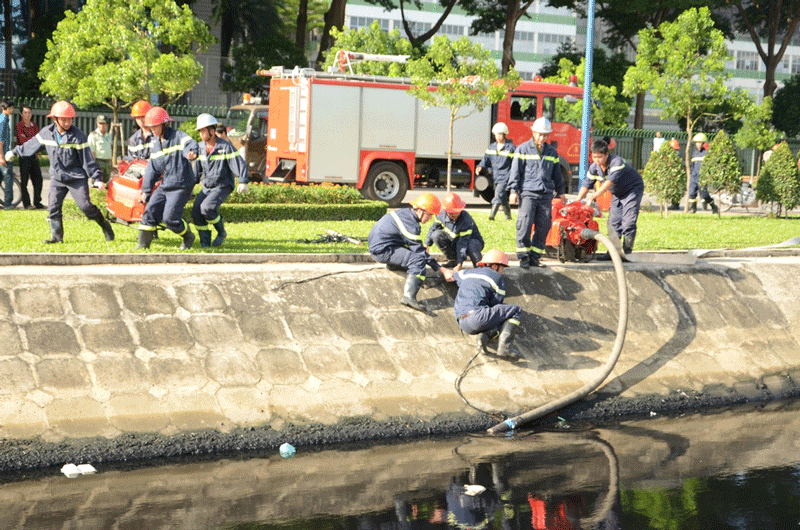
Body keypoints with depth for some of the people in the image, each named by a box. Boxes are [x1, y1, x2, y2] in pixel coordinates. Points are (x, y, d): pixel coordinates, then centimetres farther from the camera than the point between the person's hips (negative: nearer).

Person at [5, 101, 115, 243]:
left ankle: (105, 225, 12)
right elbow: (31, 145, 18)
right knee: (53, 207, -4)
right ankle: (56, 236, 6)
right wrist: (15, 152, 28)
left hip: (77, 177, -4)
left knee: (85, 206, -9)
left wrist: (96, 177, -13)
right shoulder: (46, 132, -1)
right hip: (57, 178, 4)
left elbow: (87, 158, -11)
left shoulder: (78, 135, -13)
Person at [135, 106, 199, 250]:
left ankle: (188, 236, 15)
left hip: (181, 186, -7)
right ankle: (143, 243, 9)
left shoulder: (178, 136, -10)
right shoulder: (155, 143, 12)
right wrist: (146, 191, 20)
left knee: (169, 217, -11)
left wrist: (191, 152, -58)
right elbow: (152, 168, 20)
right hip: (164, 185, 7)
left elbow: (190, 143, -33)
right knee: (150, 211, -2)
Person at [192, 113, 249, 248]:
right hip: (207, 186, 6)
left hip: (223, 186, -6)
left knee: (207, 208, -26)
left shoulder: (225, 146, -13)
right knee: (196, 212, -10)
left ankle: (222, 232, -3)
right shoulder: (201, 148, 7)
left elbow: (239, 164, -16)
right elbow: (197, 169, 20)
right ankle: (205, 241, 3)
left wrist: (243, 182, -26)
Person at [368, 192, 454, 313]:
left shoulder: (405, 213, 8)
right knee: (418, 260, -25)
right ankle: (409, 296, -38)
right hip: (382, 251, -10)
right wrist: (442, 270, -14)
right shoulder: (411, 225, -20)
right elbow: (420, 252, -16)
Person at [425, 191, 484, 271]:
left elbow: (463, 243, -36)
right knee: (436, 234, -19)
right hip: (454, 241, 5)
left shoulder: (466, 220, -32)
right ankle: (453, 260, 0)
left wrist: (459, 264, -40)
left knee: (471, 246, -43)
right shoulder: (441, 216, -16)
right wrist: (426, 244, -2)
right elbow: (433, 229, 6)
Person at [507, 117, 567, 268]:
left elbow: (557, 174, 26)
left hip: (546, 195, 4)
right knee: (524, 225, -11)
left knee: (543, 227, 0)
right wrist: (513, 190, -5)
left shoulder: (552, 152, 17)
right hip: (528, 193, -4)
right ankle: (523, 256, -3)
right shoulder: (523, 149, 4)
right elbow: (516, 171, 2)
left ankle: (534, 256, 9)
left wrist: (560, 192, 26)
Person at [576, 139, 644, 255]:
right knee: (613, 222, 2)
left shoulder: (617, 162, -31)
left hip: (633, 189, -7)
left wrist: (594, 195, -49)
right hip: (617, 193, 7)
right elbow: (586, 184, -5)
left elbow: (609, 182, -40)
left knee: (628, 222, -16)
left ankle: (627, 253, -14)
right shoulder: (594, 167, -8)